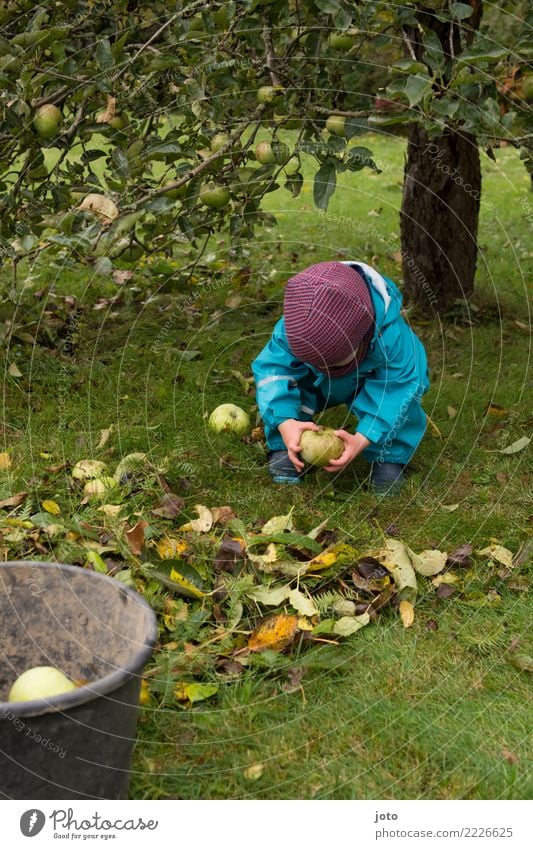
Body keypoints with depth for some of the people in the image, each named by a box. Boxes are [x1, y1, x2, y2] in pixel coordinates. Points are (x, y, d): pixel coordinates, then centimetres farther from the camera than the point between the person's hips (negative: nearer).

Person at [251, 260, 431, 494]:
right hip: (316, 385, 2)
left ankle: (389, 458, -12)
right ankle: (285, 450, -11)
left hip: (369, 383, -2)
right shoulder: (292, 330, -37)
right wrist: (285, 422, -49)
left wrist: (362, 439, -46)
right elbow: (273, 369, -32)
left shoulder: (391, 336, -42)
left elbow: (396, 388, -36)